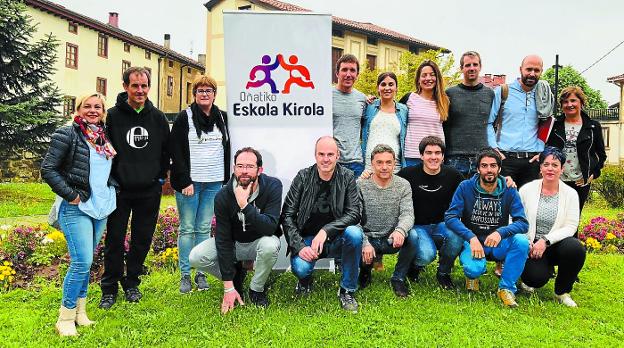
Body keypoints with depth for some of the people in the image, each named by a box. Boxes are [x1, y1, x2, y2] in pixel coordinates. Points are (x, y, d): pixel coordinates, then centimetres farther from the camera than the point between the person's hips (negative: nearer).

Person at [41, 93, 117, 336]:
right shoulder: (67, 135, -8)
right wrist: (71, 195, -14)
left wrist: (112, 190, 9)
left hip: (101, 208, 7)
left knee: (85, 261, 14)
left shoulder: (105, 137, 12)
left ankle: (79, 311, 25)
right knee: (82, 262, -11)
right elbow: (48, 170, -11)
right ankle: (65, 318, 3)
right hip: (77, 208, -6)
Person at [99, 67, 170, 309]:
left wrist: (161, 176, 7)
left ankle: (131, 283, 27)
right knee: (115, 241, 4)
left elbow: (166, 149, 12)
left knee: (142, 239, 10)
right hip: (119, 190, -2)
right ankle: (109, 289, 18)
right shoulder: (113, 115, -4)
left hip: (149, 191, 2)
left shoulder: (157, 117, 5)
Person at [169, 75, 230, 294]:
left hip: (213, 183, 3)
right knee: (187, 228, 1)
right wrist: (185, 181, -13)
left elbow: (227, 149, 16)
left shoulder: (222, 118, 12)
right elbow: (175, 151, -6)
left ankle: (201, 274, 14)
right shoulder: (185, 117, -1)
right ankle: (185, 275, 9)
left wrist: (226, 180, 9)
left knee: (204, 228, 7)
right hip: (189, 182, -3)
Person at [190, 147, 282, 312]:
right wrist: (228, 287, -23)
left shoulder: (272, 186, -23)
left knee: (270, 245, -37)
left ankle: (257, 289, -8)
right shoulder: (223, 196, -20)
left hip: (260, 242, -1)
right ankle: (236, 273, 8)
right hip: (233, 244, 2)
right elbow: (223, 239, -21)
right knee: (196, 257, -20)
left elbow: (270, 227, -32)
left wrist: (244, 205, -43)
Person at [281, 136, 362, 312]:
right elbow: (287, 215, -6)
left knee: (354, 233, -31)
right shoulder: (303, 177, -5)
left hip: (336, 239, 1)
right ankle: (305, 279, 12)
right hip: (307, 239, -1)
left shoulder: (347, 177, -4)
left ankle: (347, 291, -10)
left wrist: (326, 230, -27)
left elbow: (355, 213, -13)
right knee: (300, 267, -30)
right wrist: (300, 246, -19)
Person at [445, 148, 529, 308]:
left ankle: (506, 288, -10)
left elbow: (522, 223, -11)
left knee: (521, 241, -29)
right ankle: (473, 274, 9)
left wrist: (500, 232, -31)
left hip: (498, 244, 2)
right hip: (471, 241, -2)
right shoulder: (465, 187, -6)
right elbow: (450, 217, -14)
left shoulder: (509, 191, -4)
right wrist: (472, 238, -27)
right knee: (474, 268, -33)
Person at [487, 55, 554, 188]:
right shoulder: (502, 91, 2)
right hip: (505, 157, -3)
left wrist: (541, 151, 6)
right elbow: (488, 122, 0)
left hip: (532, 161, 3)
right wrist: (494, 148, -8)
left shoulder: (544, 97, 12)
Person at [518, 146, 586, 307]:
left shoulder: (570, 194, -1)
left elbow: (571, 226, -8)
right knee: (536, 279, -28)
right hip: (531, 246, -1)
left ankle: (562, 292, -5)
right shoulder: (527, 189, -2)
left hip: (556, 244, 2)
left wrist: (546, 240, -20)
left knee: (575, 248, -33)